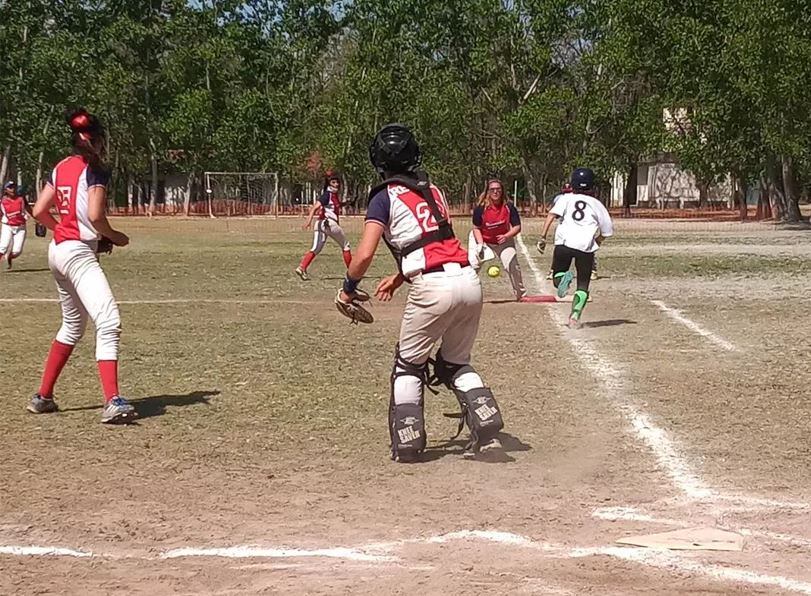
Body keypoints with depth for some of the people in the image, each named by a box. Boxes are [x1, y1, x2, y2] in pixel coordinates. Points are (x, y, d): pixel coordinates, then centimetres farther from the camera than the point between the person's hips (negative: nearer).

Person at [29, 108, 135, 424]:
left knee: (73, 325, 23)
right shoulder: (95, 169, -10)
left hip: (58, 250, 9)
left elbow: (39, 211, 12)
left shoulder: (61, 167, 12)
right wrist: (115, 237, -2)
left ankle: (43, 397, 27)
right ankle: (112, 403, -32)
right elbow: (95, 215, -19)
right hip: (79, 253, -9)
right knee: (108, 323, -19)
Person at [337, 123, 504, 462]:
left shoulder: (385, 197, 1)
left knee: (408, 365, 13)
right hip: (468, 279, 6)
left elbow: (364, 255, -8)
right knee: (456, 363, 22)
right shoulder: (433, 191, 21)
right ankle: (486, 430, 7)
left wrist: (348, 289, 7)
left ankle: (407, 443, 7)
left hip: (433, 287, -6)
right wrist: (399, 278, 32)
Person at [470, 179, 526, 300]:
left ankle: (521, 294, 9)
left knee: (512, 265, -11)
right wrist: (480, 244, -23)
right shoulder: (480, 209, -21)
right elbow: (476, 228, -10)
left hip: (503, 241, 1)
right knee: (473, 264, -12)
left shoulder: (509, 207, -18)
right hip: (484, 241, 0)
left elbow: (517, 227, -13)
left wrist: (506, 236, -30)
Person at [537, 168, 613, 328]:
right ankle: (575, 316, -13)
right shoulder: (597, 204, 18)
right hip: (586, 245, 0)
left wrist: (543, 237, -5)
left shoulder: (566, 198, 16)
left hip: (564, 242, 0)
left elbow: (552, 214, -2)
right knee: (583, 286, 9)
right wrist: (596, 242, 34)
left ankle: (562, 278, -18)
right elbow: (607, 231, 16)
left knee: (557, 275, 18)